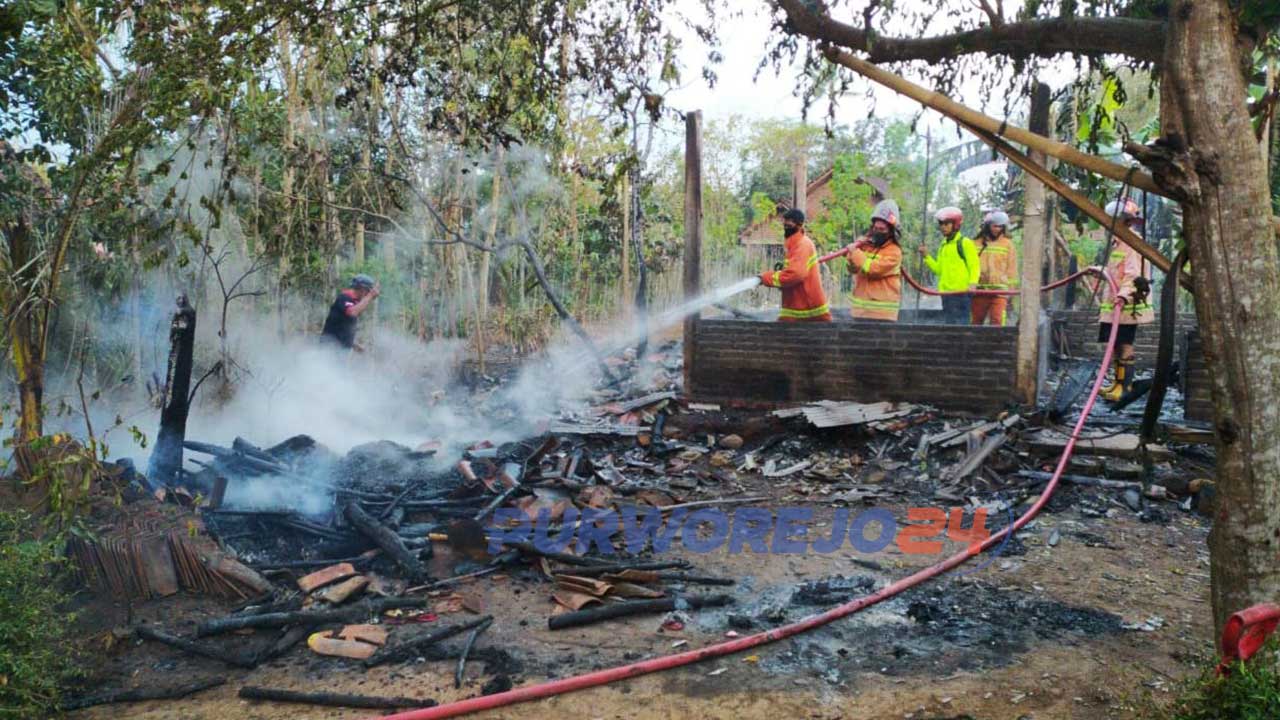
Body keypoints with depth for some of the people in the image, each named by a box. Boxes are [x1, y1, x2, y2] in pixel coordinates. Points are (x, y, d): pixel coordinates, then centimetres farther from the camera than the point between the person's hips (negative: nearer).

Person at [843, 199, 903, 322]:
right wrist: (850, 255, -10)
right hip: (861, 309, 6)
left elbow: (872, 270, -21)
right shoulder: (865, 244, 9)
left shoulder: (894, 251, -9)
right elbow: (853, 269, 6)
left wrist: (855, 252, -16)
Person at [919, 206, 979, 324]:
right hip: (946, 292, 8)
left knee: (960, 323, -11)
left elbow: (974, 266, -9)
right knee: (948, 324, 11)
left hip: (961, 292, -8)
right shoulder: (943, 245, 19)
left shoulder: (965, 243, -3)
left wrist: (972, 283, -25)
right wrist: (926, 257, 8)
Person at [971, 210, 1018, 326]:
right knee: (976, 322, 6)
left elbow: (1011, 270, 7)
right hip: (979, 290, 2)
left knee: (997, 322, -12)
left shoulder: (1008, 244, 8)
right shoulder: (977, 243, 11)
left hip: (999, 291, -2)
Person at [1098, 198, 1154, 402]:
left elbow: (1133, 273, -25)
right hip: (1115, 305, 10)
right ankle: (1118, 382, 23)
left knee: (1124, 346, -10)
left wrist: (1124, 294, -36)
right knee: (1117, 345, 15)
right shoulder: (1119, 241, 19)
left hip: (1127, 306, -10)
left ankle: (1125, 387, -10)